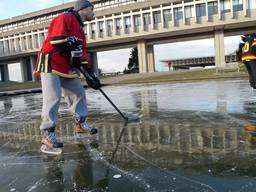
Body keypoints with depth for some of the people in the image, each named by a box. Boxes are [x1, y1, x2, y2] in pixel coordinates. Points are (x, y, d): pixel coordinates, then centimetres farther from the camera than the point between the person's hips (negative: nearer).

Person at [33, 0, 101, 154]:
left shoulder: (80, 29, 19)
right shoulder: (65, 18, -9)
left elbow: (82, 54, 17)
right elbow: (57, 40, -25)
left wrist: (90, 74, 9)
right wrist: (73, 48, -14)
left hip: (67, 68, 9)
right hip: (51, 65, -9)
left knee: (79, 93, 9)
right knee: (53, 98, -15)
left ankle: (81, 123, 23)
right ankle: (48, 134, -9)